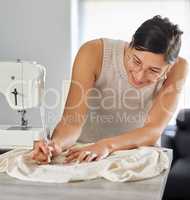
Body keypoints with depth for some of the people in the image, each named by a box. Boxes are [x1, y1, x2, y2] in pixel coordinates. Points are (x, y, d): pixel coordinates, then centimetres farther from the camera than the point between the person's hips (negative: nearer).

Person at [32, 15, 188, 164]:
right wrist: (56, 145, -43)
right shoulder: (94, 53, -18)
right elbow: (73, 120, -23)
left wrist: (108, 145, -38)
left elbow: (153, 132, -23)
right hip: (82, 155, 0)